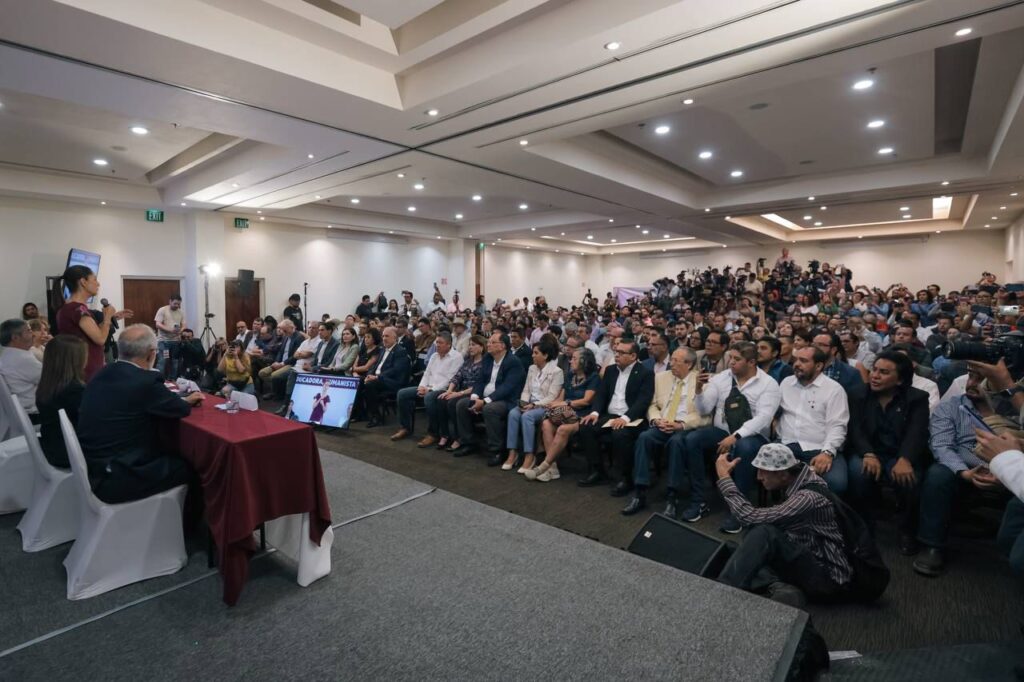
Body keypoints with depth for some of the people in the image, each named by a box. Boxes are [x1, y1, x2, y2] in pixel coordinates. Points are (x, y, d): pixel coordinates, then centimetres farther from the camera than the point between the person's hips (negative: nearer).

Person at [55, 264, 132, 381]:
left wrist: (112, 318, 13)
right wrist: (108, 316, -7)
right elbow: (100, 338, -21)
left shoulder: (70, 307, 12)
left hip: (84, 369, 10)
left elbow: (93, 332, 16)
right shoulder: (78, 309, -18)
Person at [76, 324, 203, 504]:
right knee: (190, 466, 6)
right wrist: (186, 401, 17)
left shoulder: (101, 375, 5)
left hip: (92, 470, 9)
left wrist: (183, 400, 23)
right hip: (116, 479, -9)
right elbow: (181, 409, -5)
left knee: (171, 455, 23)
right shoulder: (146, 380, -21)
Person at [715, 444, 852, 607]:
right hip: (807, 564, 9)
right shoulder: (796, 482, 1)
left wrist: (724, 477, -21)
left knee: (764, 533, -31)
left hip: (828, 579, -9)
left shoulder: (809, 497, -25)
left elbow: (752, 517, -28)